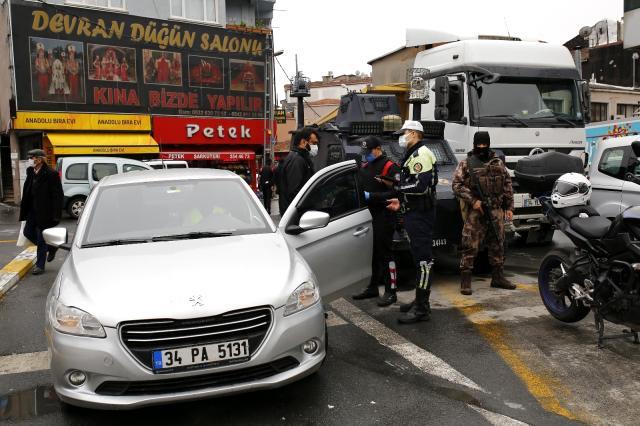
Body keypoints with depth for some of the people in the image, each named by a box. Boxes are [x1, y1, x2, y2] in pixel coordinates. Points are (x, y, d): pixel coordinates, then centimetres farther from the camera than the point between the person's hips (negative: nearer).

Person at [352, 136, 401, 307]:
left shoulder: (390, 167, -7)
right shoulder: (364, 167, 16)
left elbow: (395, 193, -16)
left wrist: (371, 196, -19)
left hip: (384, 216, -6)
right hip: (369, 215, 7)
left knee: (384, 252, -4)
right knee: (371, 252, 10)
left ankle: (391, 291, 4)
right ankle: (373, 287, 22)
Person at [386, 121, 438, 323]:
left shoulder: (421, 154, -12)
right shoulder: (414, 155, 22)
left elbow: (421, 185, -23)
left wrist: (399, 189, -11)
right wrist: (402, 201, 18)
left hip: (421, 214, -11)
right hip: (416, 212, 11)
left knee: (423, 258, -9)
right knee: (419, 257, 15)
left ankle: (422, 308, -7)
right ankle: (420, 300, 23)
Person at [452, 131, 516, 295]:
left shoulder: (498, 164, 13)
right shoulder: (465, 164, 0)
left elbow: (507, 185, 15)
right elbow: (457, 185, -7)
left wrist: (509, 207, 10)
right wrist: (473, 201, -15)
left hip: (496, 211, 5)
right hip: (474, 212, -5)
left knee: (497, 245, 13)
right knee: (470, 246, -5)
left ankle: (498, 277, 26)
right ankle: (465, 280, 1)